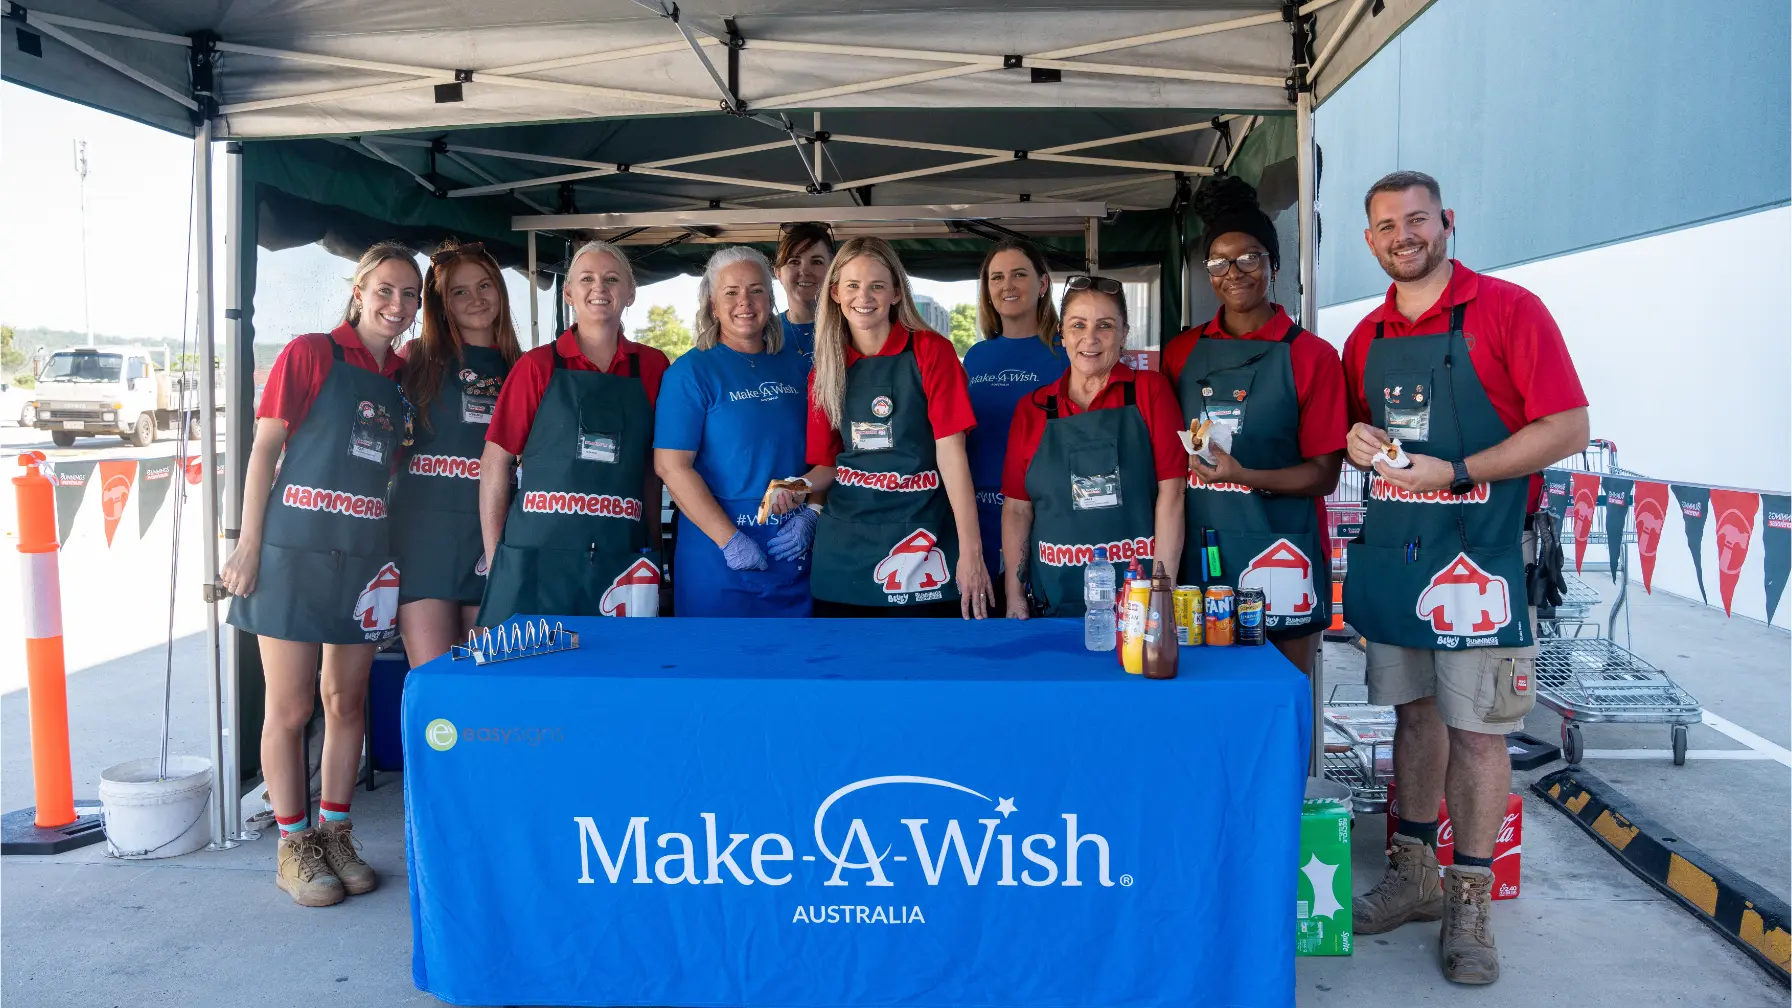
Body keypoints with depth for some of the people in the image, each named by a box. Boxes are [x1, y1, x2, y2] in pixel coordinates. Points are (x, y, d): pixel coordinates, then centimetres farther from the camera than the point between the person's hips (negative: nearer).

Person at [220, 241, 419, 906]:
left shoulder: (402, 375, 11)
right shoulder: (310, 353, -4)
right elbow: (265, 448, -6)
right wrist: (249, 544, -11)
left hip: (364, 553, 5)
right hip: (296, 546, -5)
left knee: (348, 701, 10)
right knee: (290, 707, 1)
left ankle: (334, 834, 23)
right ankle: (293, 845, 14)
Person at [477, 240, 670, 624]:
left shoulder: (652, 367, 8)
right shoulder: (537, 365, 2)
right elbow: (496, 461, 2)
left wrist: (654, 550, 9)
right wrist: (494, 557, -2)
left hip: (619, 561, 2)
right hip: (535, 558, -1)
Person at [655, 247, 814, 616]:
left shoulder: (796, 369, 8)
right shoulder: (691, 372, -6)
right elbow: (671, 465, -13)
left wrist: (809, 515, -5)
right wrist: (729, 540, -17)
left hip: (792, 551, 4)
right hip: (717, 555, -4)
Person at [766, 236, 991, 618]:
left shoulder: (929, 351, -4)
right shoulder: (825, 371, 7)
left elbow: (950, 450, -10)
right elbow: (828, 464, 14)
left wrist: (970, 550, -15)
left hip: (918, 538, -3)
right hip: (842, 552, 4)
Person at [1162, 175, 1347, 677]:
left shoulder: (1311, 355, -3)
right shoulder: (1181, 352, 7)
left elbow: (1323, 473, -5)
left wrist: (1244, 477, -18)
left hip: (1278, 553, -3)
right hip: (1197, 553, 3)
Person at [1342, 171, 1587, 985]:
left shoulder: (1508, 310, -6)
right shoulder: (1366, 337, 10)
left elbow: (1568, 429, -10)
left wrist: (1456, 474, -18)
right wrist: (1358, 442, -2)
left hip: (1476, 553, -5)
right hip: (1387, 549, 5)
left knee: (1477, 729, 1)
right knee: (1413, 713, 15)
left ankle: (1470, 902, 13)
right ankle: (1414, 873, 27)